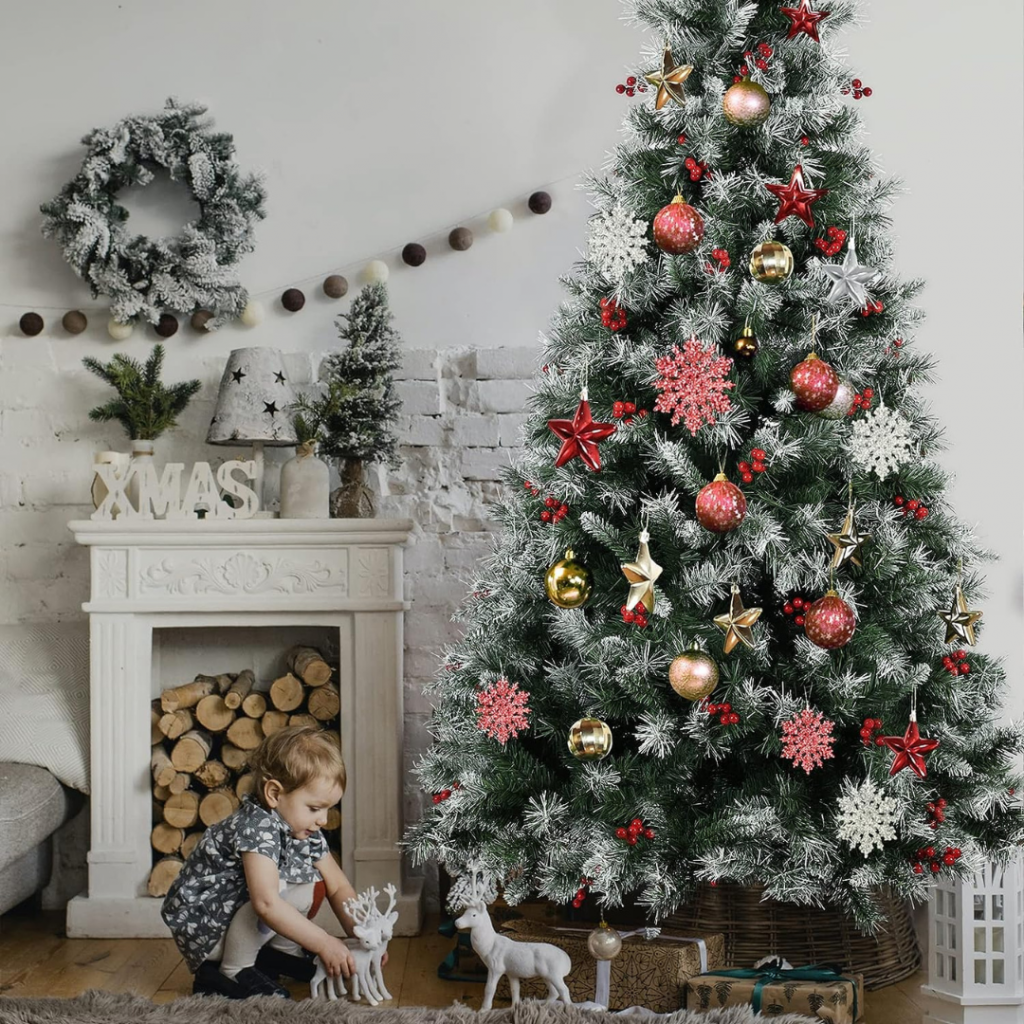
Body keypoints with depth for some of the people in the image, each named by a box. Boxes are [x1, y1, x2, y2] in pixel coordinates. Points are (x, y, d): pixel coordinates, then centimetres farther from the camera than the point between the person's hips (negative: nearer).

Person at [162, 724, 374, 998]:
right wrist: (324, 943, -37)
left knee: (311, 884, -5)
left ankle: (282, 952, 9)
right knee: (279, 887, -28)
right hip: (201, 927, -8)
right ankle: (233, 973, -15)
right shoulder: (257, 827, -30)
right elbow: (266, 903, -40)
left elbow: (338, 887, 3)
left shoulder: (307, 832, -3)